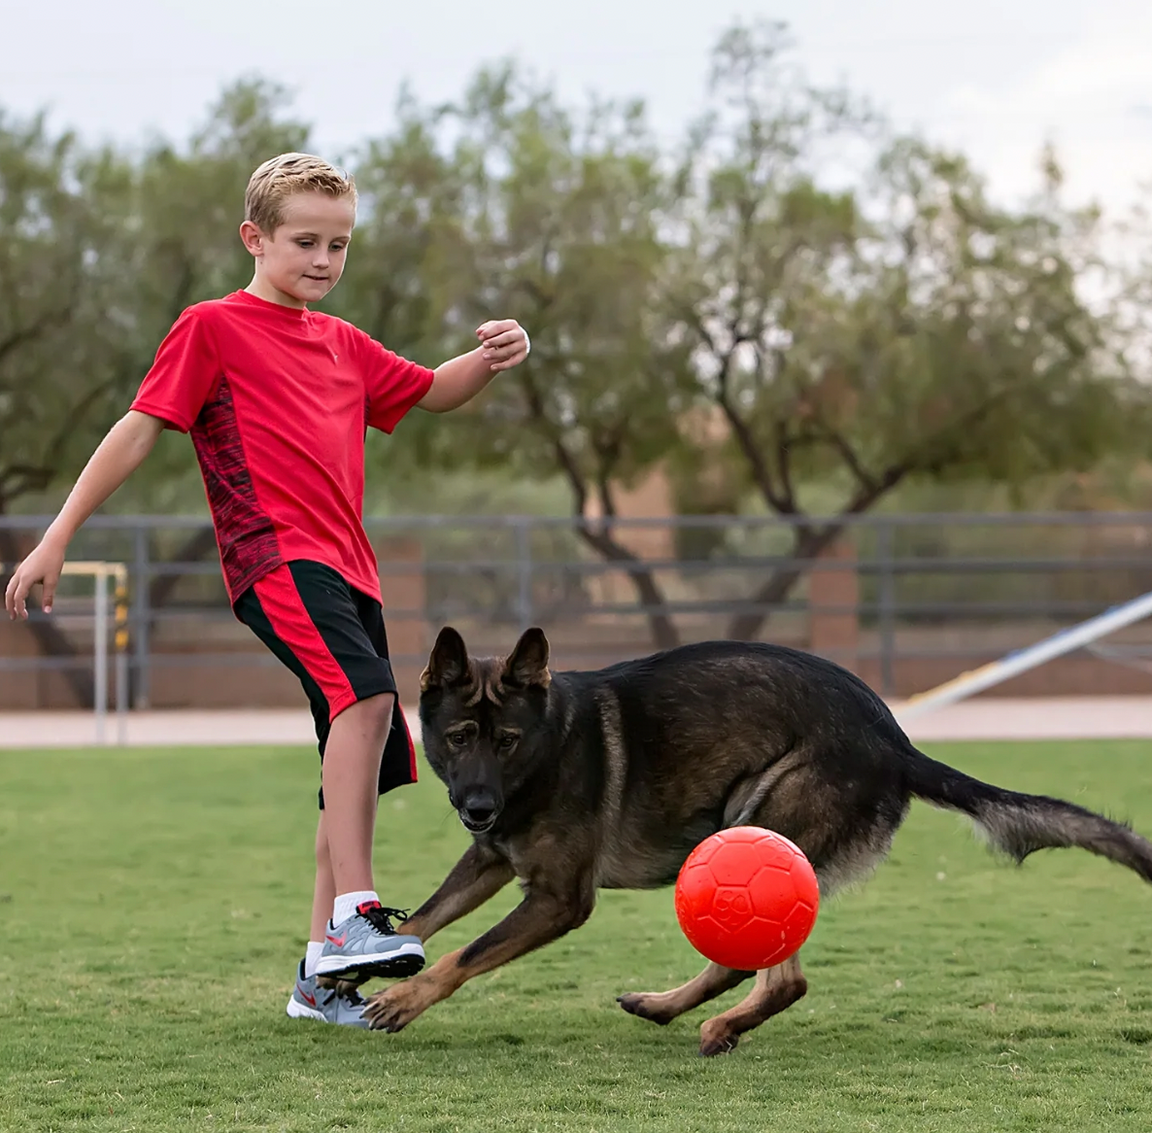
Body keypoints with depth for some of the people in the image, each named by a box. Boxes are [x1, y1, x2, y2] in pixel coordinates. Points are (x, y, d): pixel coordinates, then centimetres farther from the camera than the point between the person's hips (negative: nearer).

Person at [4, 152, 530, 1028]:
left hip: (346, 568, 8)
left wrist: (492, 358, 8)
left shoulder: (342, 344, 24)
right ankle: (356, 913, -33)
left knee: (362, 769, 4)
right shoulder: (214, 328, 3)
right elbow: (140, 428, 1)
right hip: (276, 559, -8)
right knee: (366, 694, -30)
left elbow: (431, 393, 31)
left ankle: (325, 973, 10)